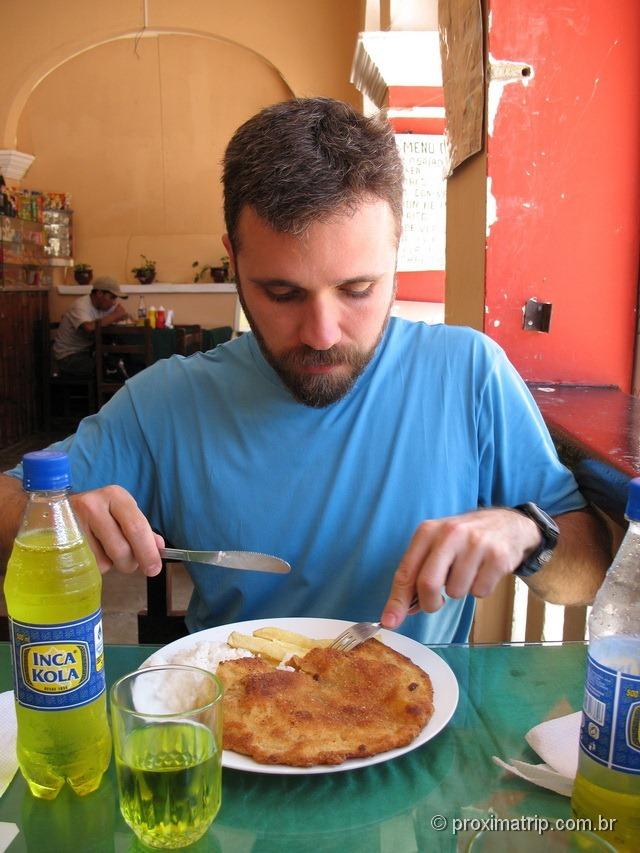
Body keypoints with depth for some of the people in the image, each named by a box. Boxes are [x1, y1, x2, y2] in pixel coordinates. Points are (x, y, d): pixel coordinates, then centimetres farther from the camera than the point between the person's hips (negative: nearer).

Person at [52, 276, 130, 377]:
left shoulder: (106, 304, 1)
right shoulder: (81, 305, -22)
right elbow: (89, 327, -41)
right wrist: (115, 316, -30)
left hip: (87, 350, 8)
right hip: (68, 357, -8)